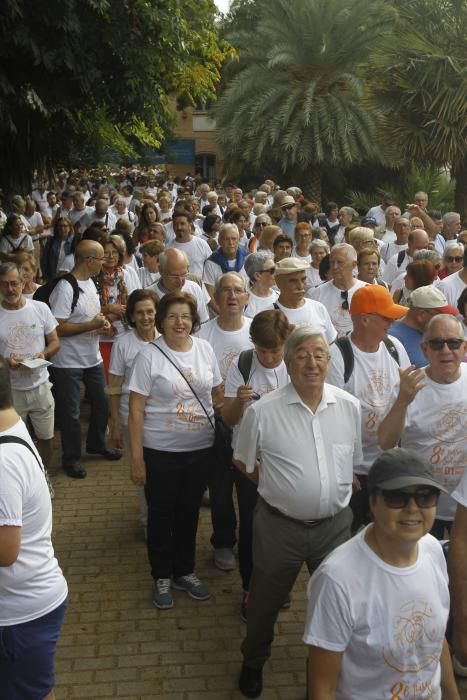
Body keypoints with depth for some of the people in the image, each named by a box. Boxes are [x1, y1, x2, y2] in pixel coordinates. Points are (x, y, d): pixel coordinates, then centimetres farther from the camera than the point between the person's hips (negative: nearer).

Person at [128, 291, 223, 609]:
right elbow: (136, 410, -11)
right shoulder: (150, 355, -12)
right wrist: (136, 457, -12)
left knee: (190, 511, 18)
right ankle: (162, 577, 30)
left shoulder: (205, 348, -1)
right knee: (162, 514, 11)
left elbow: (218, 395, 11)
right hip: (161, 451, -3)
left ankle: (185, 571, 36)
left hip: (201, 448, 4)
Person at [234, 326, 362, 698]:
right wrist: (279, 486, 1)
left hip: (335, 524, 3)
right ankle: (253, 662, 42)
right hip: (279, 525, -2)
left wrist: (339, 495, 8)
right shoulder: (262, 411, -14)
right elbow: (242, 463, 1)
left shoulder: (351, 407, -4)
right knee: (266, 600, 16)